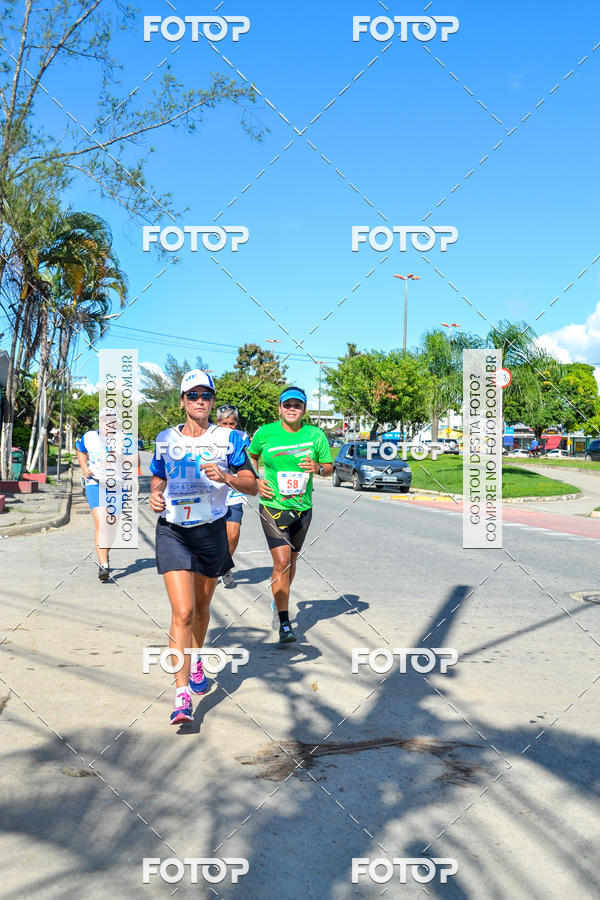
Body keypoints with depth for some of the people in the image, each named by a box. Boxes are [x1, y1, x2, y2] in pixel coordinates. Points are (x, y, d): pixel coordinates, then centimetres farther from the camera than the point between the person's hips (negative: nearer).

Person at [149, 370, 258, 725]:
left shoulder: (228, 438, -2)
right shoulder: (166, 439, 5)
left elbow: (252, 485, -2)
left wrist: (226, 477, -21)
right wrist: (155, 494, -3)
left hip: (211, 531, 1)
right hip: (172, 532, 0)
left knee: (202, 607, 17)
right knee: (183, 612, -12)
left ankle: (196, 661, 45)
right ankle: (182, 695, -7)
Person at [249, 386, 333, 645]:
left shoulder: (315, 434, 0)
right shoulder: (265, 433, -4)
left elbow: (329, 466, 9)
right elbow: (251, 457, 14)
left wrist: (318, 468, -13)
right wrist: (256, 481, -1)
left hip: (303, 508, 3)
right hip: (273, 506, -3)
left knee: (291, 560, 16)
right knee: (281, 561, -14)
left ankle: (279, 602, 43)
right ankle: (285, 624, -8)